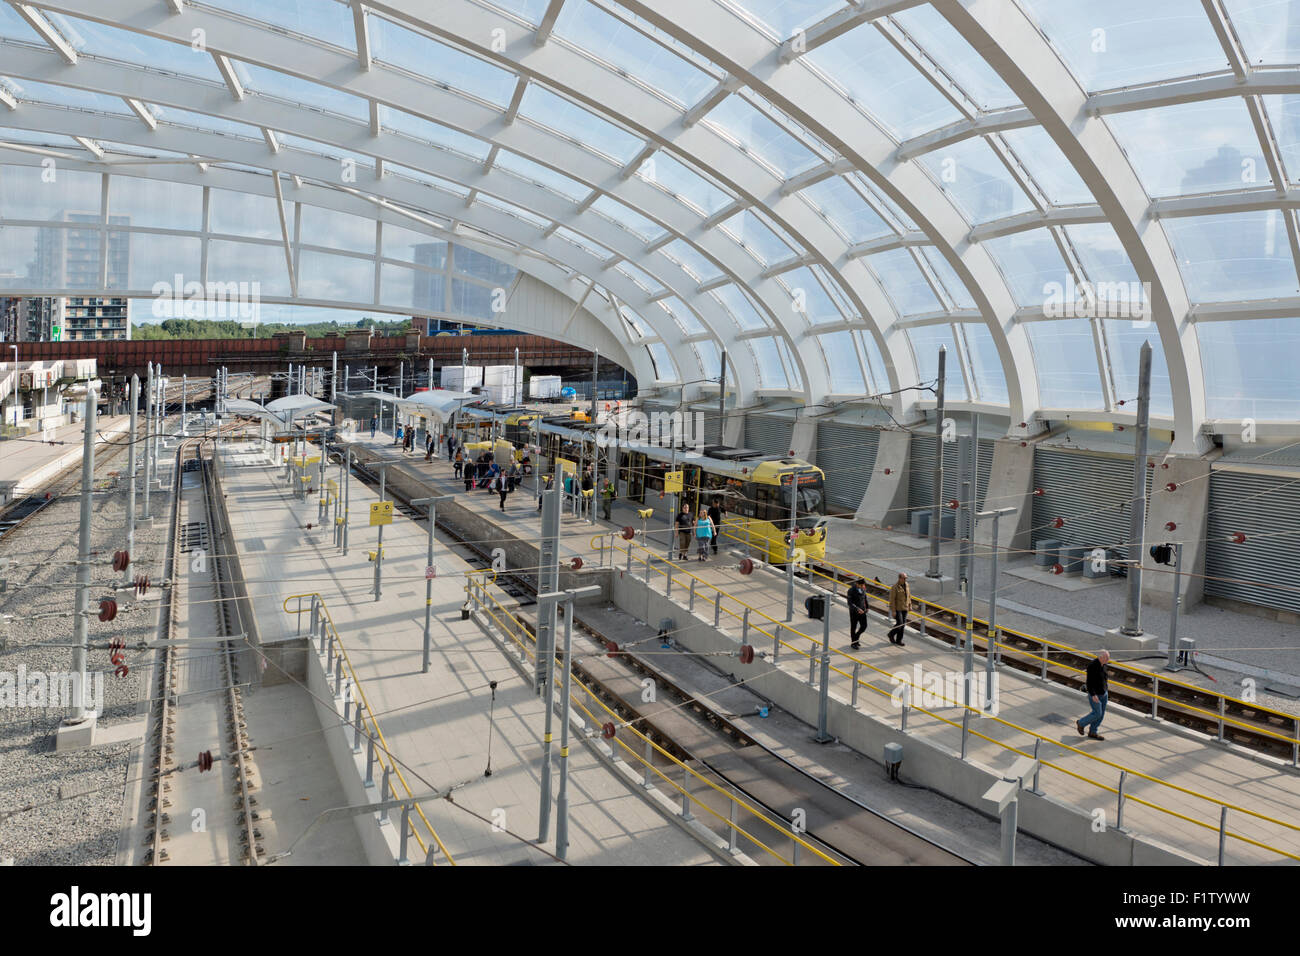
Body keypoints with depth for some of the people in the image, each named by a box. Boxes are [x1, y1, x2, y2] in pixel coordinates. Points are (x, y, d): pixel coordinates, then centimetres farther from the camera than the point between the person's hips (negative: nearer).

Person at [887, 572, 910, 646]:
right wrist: (893, 611, -17)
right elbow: (892, 599, -16)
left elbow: (909, 596, 15)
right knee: (899, 623, -9)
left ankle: (899, 640, 18)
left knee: (903, 624, 8)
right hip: (897, 608, -6)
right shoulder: (895, 587, -18)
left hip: (905, 608, 6)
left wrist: (910, 606, 12)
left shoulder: (907, 585, 3)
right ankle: (891, 634, 17)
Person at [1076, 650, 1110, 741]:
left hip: (1103, 692, 8)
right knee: (1097, 713, -3)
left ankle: (1092, 733, 24)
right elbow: (1089, 681, -24)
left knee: (1101, 713, 11)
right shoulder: (1092, 665, -25)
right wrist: (1093, 695, -26)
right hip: (1095, 693, -8)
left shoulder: (1103, 664, -1)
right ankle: (1080, 723, 19)